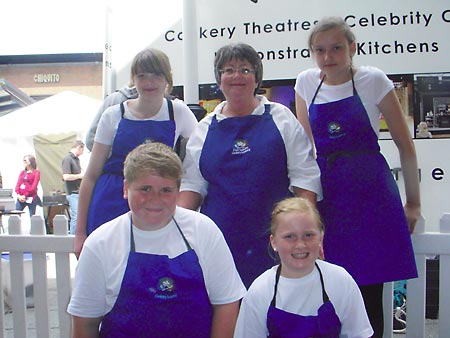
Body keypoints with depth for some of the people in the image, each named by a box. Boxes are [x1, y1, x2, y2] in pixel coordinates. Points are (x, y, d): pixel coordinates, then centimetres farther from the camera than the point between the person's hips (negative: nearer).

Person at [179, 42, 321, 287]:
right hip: (219, 238, 2)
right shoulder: (205, 129, 14)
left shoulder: (281, 118, 7)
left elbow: (305, 177, 2)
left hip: (274, 238, -2)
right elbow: (192, 184, 12)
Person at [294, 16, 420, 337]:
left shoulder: (373, 80, -3)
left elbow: (405, 144, 1)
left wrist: (413, 202, 4)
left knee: (369, 295, 1)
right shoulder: (306, 82, 7)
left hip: (371, 192, -3)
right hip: (326, 194, 3)